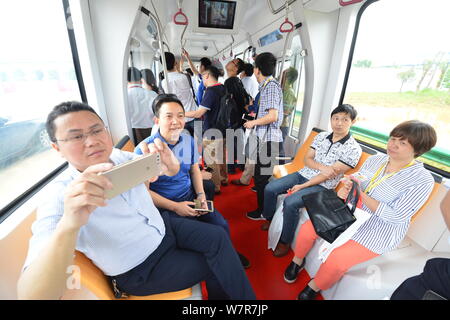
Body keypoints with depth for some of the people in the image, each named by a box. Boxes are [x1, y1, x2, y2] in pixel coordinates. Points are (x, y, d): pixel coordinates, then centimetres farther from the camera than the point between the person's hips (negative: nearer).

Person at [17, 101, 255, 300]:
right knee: (213, 266, -3)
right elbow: (31, 295, -34)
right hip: (142, 270, -4)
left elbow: (170, 170, 0)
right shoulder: (59, 200, -25)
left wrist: (170, 166, -26)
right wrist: (69, 224, -54)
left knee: (218, 237, -4)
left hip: (163, 225, 5)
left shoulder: (120, 156, -10)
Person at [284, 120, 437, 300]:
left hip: (377, 233, -4)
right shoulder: (375, 159, 1)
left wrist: (361, 194, -26)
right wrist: (345, 189, -17)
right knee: (307, 228, -13)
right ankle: (298, 260, 18)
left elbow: (396, 217, -19)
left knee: (335, 261, -23)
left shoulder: (423, 180, -14)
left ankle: (314, 288, 10)